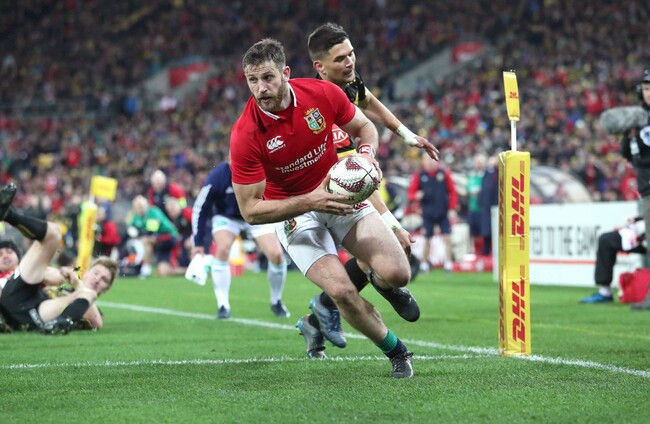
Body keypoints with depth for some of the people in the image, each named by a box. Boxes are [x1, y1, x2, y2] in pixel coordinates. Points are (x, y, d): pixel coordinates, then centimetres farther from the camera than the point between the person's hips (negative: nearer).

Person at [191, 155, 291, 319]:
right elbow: (200, 209, -19)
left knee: (276, 254, -14)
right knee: (222, 249, -29)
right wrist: (198, 243, -16)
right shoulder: (217, 177, -31)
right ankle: (223, 306, -19)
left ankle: (276, 302, 12)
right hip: (227, 217, -1)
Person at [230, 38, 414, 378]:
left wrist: (366, 154, -18)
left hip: (339, 195, 2)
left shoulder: (323, 94, -16)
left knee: (396, 273, -15)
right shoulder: (245, 135, -24)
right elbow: (250, 210, -20)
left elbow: (364, 126, 5)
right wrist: (310, 201, -31)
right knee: (342, 291, -23)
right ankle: (396, 352, 4)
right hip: (293, 211, -2)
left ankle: (377, 278, 25)